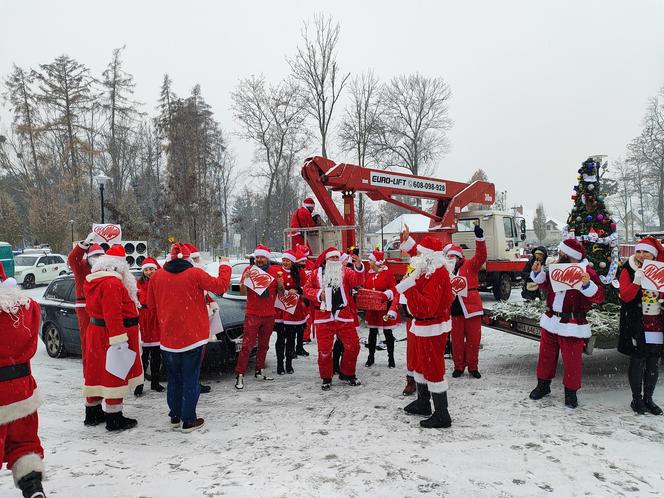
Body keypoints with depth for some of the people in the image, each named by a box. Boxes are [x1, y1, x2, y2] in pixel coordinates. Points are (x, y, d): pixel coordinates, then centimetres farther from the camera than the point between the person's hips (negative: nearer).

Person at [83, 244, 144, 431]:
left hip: (96, 332, 10)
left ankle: (92, 411, 30)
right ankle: (114, 419, 6)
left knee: (98, 372, 18)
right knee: (115, 374, -1)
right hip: (111, 334, -10)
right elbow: (113, 314, -27)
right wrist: (119, 339, -27)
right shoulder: (112, 283, -21)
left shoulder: (93, 280, 12)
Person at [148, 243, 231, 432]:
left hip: (168, 338, 4)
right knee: (190, 378, 5)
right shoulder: (195, 274, -12)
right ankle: (189, 420, 9)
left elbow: (151, 305, 9)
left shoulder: (157, 276, -1)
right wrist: (224, 265, 7)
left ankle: (175, 417, 25)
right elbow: (221, 285, -8)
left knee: (173, 379, 17)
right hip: (193, 337, -3)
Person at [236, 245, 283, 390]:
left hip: (269, 314, 4)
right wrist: (244, 279, -22)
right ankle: (239, 375, -4)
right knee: (247, 346, -7)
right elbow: (243, 291, -4)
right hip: (252, 314, -3)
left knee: (264, 345, 14)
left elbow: (281, 293, 6)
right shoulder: (249, 269, -3)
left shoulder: (275, 270, 2)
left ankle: (259, 372, 27)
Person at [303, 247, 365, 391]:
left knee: (352, 345, 2)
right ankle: (326, 378, 19)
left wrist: (358, 267, -31)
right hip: (324, 316, -1)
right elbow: (307, 289, 8)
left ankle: (347, 374, 23)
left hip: (344, 315, 1)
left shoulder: (345, 271, 5)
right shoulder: (317, 273, 7)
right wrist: (318, 294, -10)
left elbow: (357, 281, -13)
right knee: (324, 349, 3)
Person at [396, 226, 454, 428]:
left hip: (432, 328, -11)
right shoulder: (428, 269, 4)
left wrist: (409, 288, -37)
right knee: (421, 364, 22)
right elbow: (417, 254, 29)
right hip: (422, 326, 11)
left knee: (433, 368, -4)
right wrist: (407, 240, 19)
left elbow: (427, 307, -33)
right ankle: (423, 403, 39)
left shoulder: (437, 275, -25)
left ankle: (442, 415, 7)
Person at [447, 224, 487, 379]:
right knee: (457, 339, 8)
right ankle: (459, 366, 21)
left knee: (473, 338, 6)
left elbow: (481, 257, -19)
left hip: (471, 308, -2)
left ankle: (472, 367, 20)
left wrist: (479, 238, -31)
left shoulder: (470, 265, -1)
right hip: (455, 310, 3)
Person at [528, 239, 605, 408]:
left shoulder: (586, 272, -12)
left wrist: (587, 284, -34)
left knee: (572, 360, 2)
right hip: (550, 321, 6)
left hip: (572, 325, -6)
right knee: (546, 355, 16)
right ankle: (543, 385, 32)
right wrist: (538, 272, 4)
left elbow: (598, 297, -18)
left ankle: (571, 391, 20)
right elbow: (546, 284, 20)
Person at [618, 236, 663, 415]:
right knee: (638, 360, 1)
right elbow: (625, 296, -13)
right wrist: (637, 281, -25)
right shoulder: (628, 270, -2)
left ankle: (648, 398, 20)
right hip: (636, 324, -4)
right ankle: (637, 399, 14)